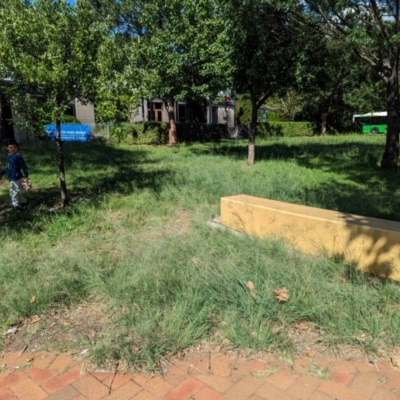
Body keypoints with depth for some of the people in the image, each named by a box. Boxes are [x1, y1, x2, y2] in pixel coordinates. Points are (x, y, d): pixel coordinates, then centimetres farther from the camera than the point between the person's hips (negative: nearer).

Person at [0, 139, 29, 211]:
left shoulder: (18, 156, -14)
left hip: (16, 177, -9)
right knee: (15, 191, 19)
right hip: (11, 177, 9)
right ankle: (24, 201, 34)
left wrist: (25, 176, -16)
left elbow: (24, 166, -13)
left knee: (14, 191, -5)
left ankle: (16, 206, 5)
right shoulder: (8, 156, 9)